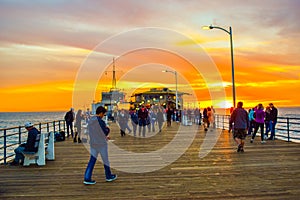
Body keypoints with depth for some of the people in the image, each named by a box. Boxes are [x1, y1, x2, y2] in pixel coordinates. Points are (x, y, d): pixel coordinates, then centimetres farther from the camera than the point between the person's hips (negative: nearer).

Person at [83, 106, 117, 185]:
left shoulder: (90, 121, 6)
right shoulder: (100, 121, -19)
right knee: (105, 160, 11)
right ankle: (109, 176, 26)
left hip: (93, 144, 6)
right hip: (101, 144, -6)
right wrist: (108, 129, 7)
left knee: (92, 161, 6)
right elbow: (106, 132, -16)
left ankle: (87, 178, 0)